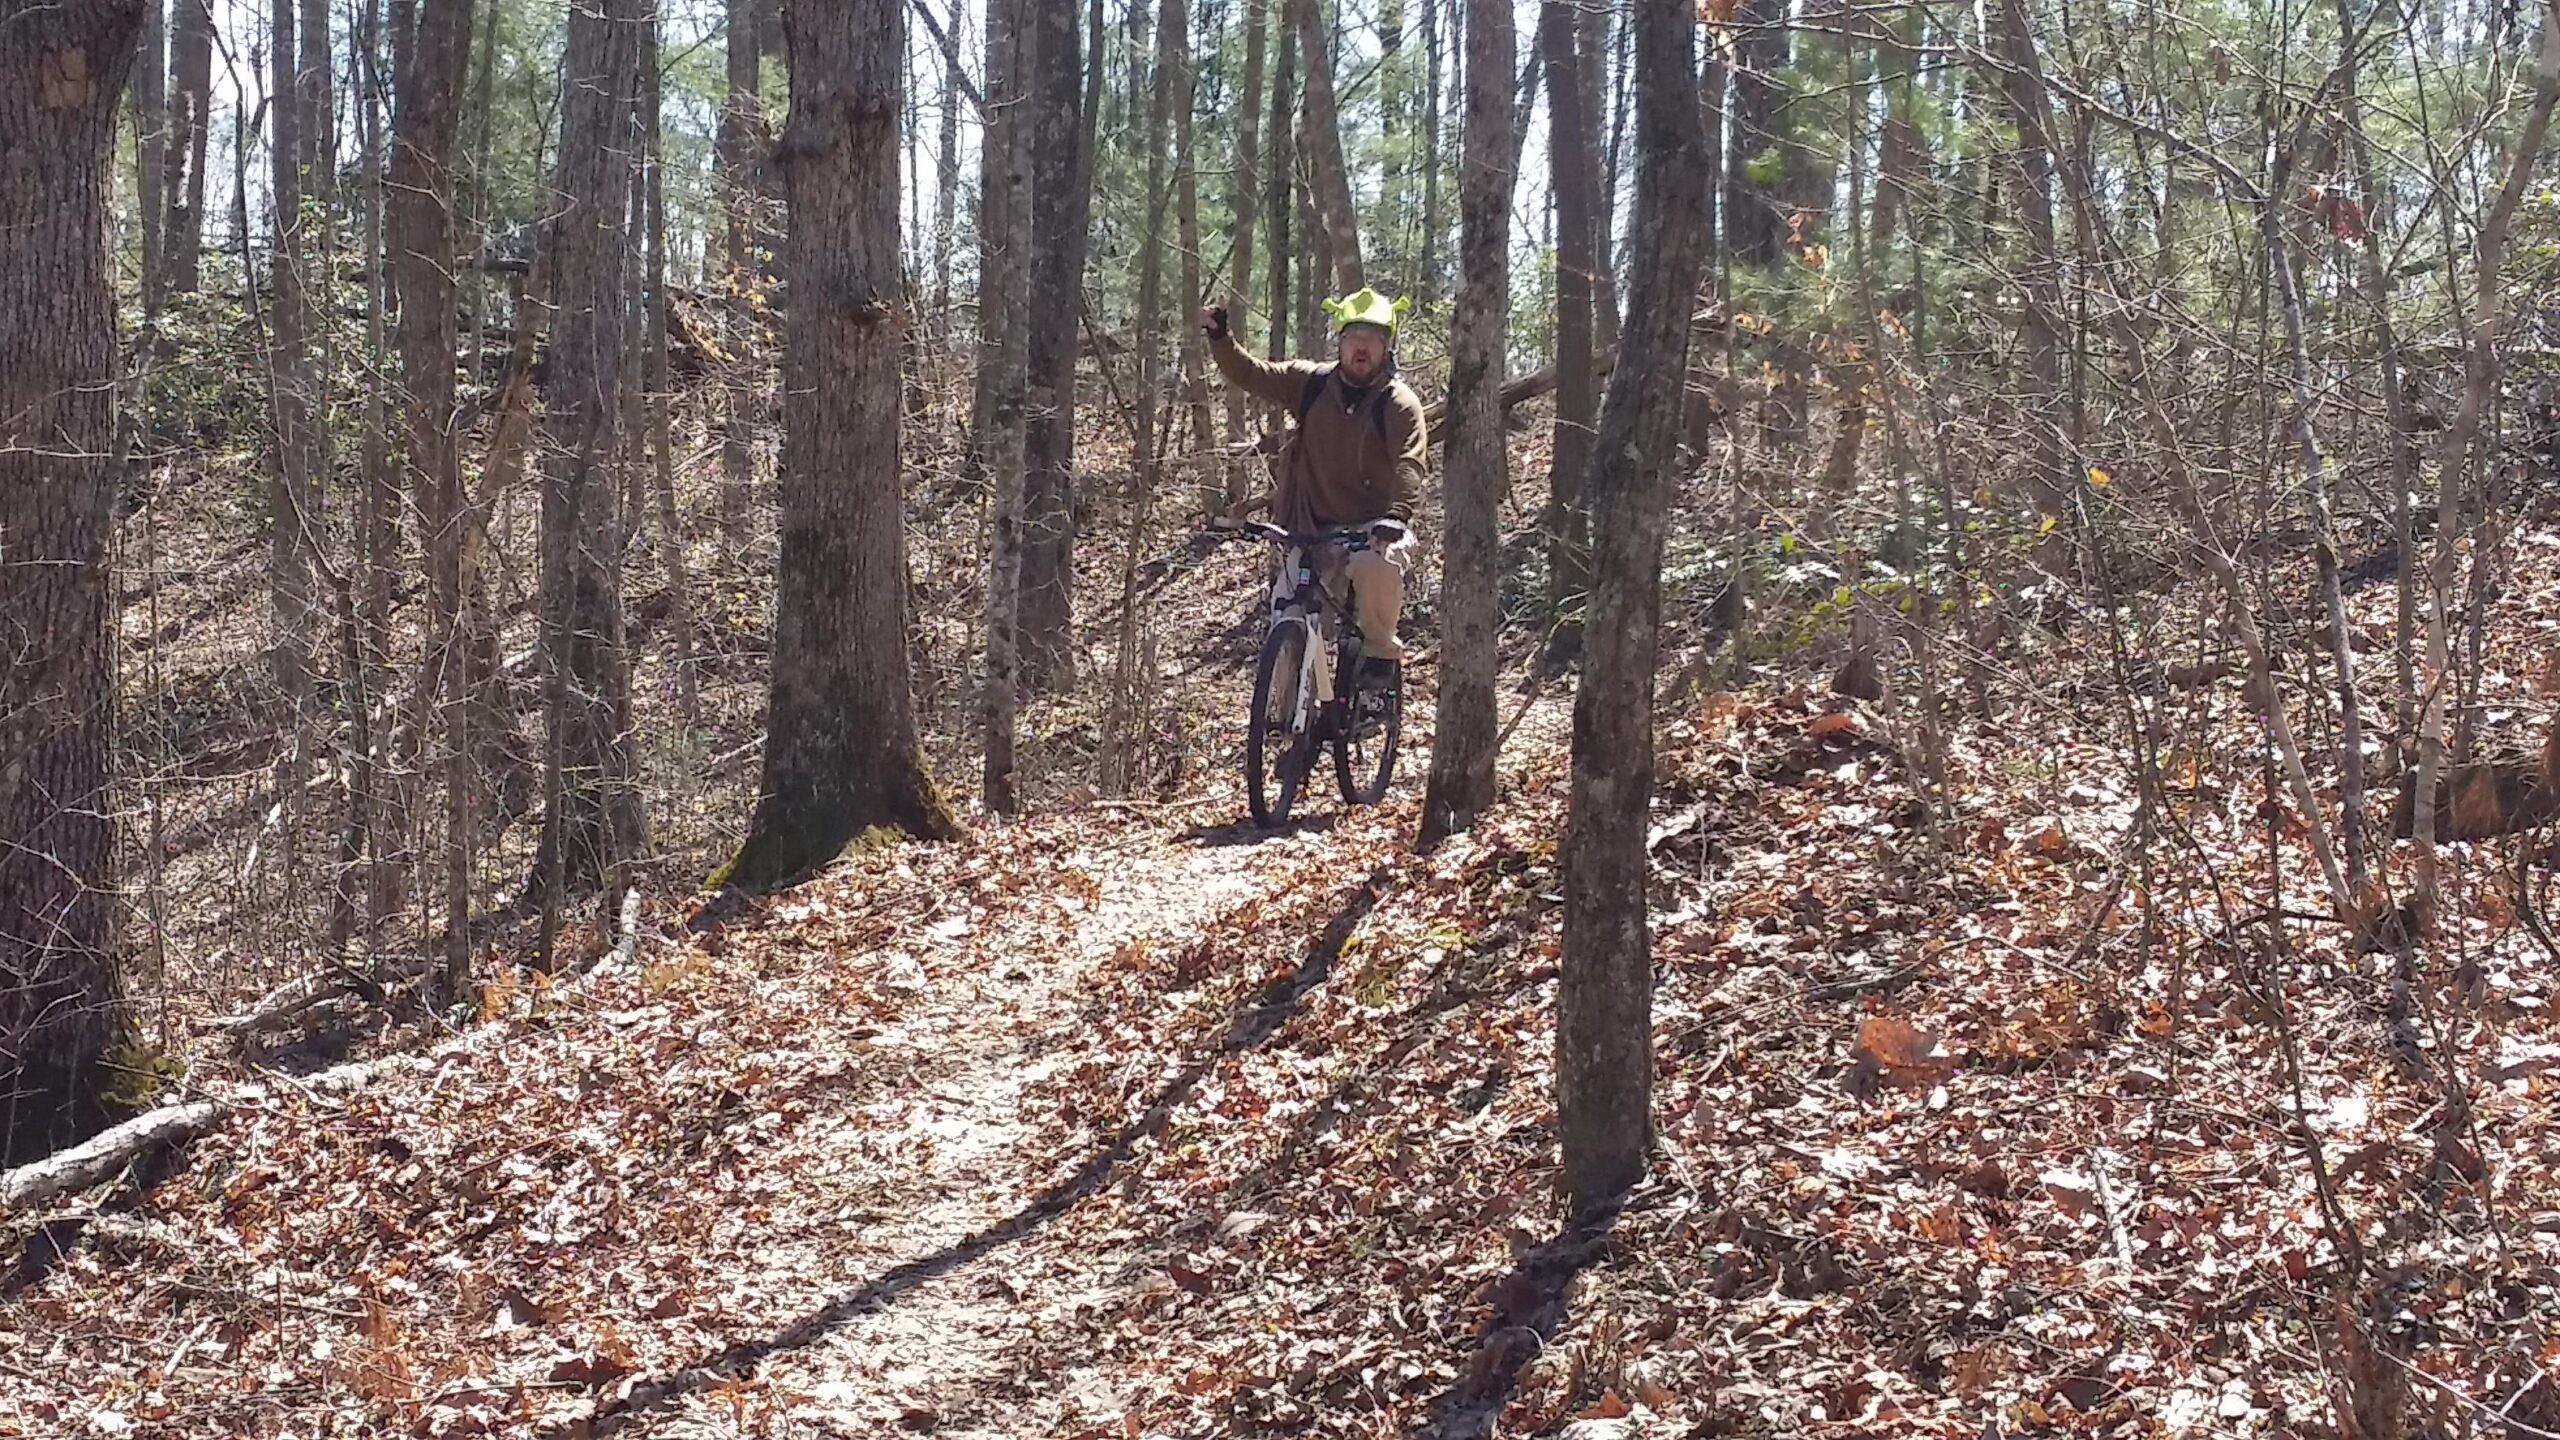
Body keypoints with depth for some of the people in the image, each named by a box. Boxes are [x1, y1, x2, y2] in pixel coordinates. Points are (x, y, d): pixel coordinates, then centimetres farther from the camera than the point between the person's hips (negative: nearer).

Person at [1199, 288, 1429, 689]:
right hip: (1316, 531, 4)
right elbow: (1249, 374, 8)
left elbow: (1410, 463, -22)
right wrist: (1219, 336, -8)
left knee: (1376, 565, -37)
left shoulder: (1399, 402, -8)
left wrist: (1396, 517, -38)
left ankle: (1380, 650, -13)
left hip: (1375, 529, -4)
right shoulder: (1311, 384, 5)